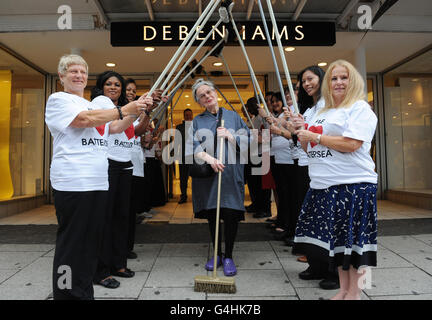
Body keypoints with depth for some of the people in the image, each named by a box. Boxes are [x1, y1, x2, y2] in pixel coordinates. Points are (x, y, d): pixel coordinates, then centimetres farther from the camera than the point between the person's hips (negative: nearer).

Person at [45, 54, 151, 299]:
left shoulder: (93, 106, 25)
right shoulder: (58, 99, 1)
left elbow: (114, 128, 19)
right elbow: (84, 119, -15)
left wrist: (136, 112, 5)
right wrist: (125, 109, -12)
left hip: (99, 183, 8)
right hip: (72, 184, -8)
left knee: (92, 242, 13)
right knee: (72, 244, -2)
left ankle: (85, 292, 26)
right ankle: (68, 293, 11)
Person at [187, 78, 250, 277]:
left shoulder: (233, 116, 13)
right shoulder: (197, 121, 12)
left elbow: (247, 141, 8)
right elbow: (192, 146, -3)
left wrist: (229, 136, -8)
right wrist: (208, 158, -20)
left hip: (231, 174, -1)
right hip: (206, 175, 1)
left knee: (231, 214, -4)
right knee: (211, 215, 9)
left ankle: (228, 256, 12)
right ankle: (217, 254, 25)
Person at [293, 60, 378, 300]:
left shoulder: (360, 108, -4)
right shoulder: (322, 112, 19)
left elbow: (351, 144, -19)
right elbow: (311, 149, 23)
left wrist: (315, 136, -12)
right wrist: (303, 132, 4)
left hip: (353, 184, -7)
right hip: (324, 185, 7)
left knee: (353, 238, 2)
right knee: (336, 237, 13)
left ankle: (354, 292, 18)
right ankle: (343, 290, 28)